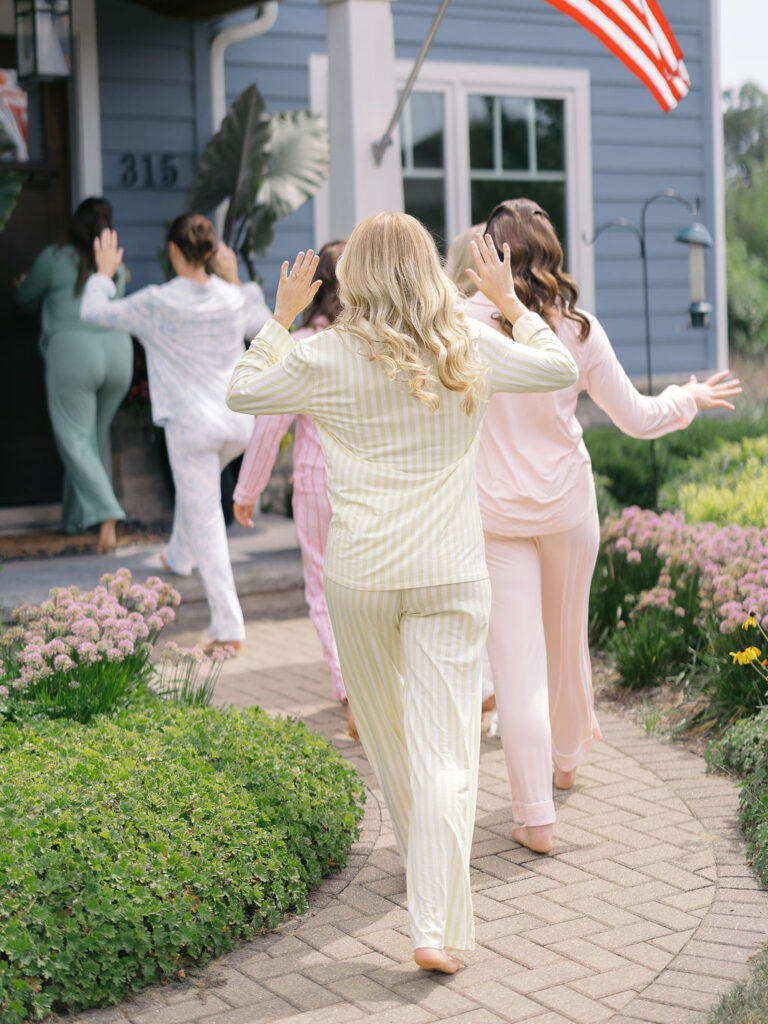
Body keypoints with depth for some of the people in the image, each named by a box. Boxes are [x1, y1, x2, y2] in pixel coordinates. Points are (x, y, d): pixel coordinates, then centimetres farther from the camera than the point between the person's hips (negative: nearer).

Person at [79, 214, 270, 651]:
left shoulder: (158, 303, -12)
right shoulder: (233, 298, -1)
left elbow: (94, 311, 0)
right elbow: (264, 324, 22)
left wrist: (103, 272, 17)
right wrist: (235, 280, 26)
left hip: (191, 424, -4)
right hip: (238, 422, 5)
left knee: (206, 522, 3)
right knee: (196, 484, 36)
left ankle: (229, 627, 4)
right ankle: (180, 556, 50)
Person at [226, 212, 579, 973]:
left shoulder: (323, 356, -5)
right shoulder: (469, 349, -1)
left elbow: (241, 393, 12)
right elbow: (561, 369, 15)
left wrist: (281, 314, 19)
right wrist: (511, 301, 23)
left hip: (358, 571, 0)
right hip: (450, 572, 0)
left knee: (384, 732, 21)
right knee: (443, 747, -1)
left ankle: (423, 861, 41)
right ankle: (435, 925, -7)